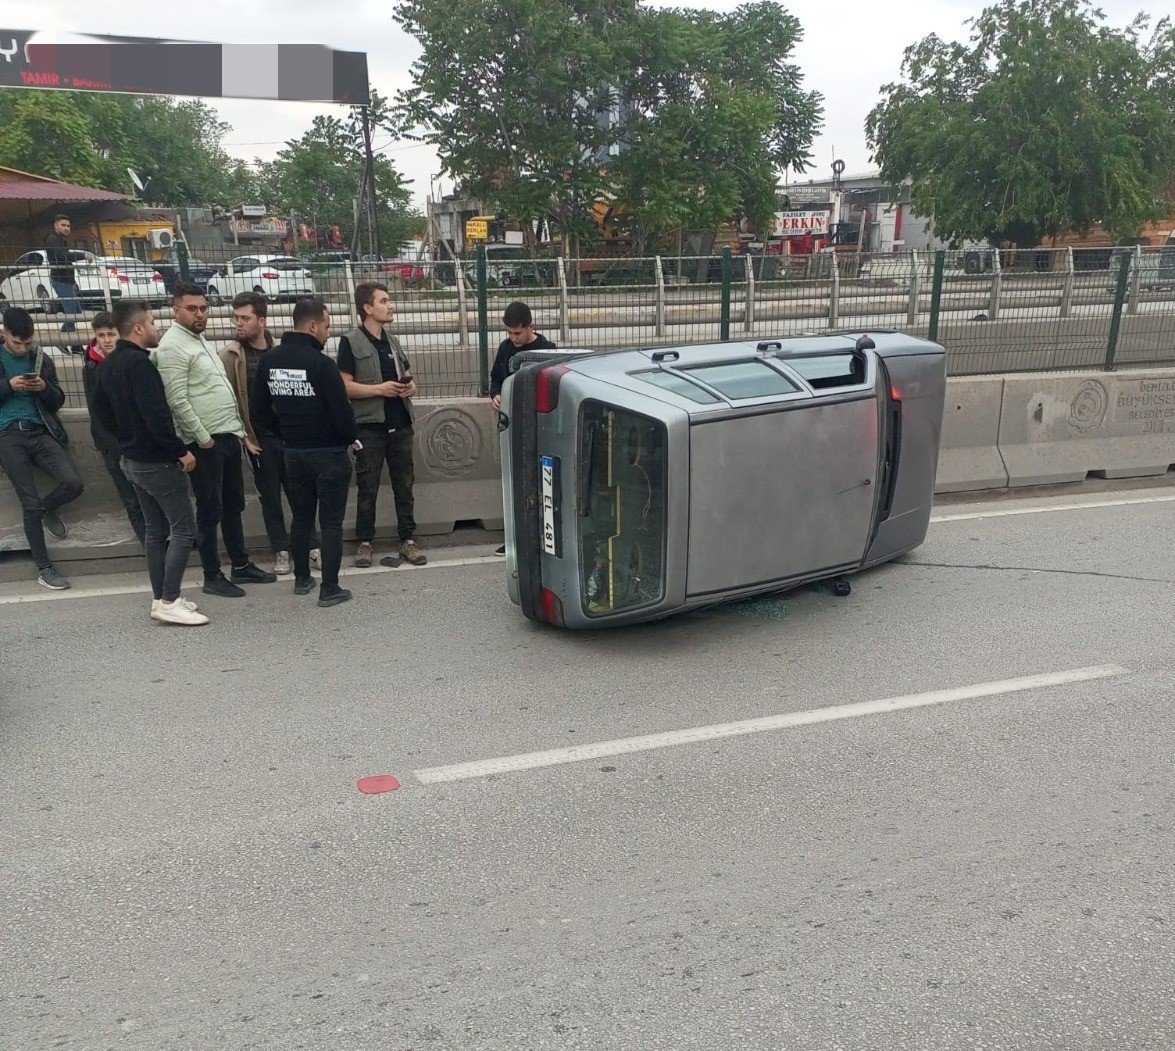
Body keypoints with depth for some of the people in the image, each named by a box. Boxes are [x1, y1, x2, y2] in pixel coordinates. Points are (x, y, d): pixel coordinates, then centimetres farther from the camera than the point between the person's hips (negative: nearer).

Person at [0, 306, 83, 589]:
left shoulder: (42, 359, 12)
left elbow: (58, 401, 14)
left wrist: (45, 388, -7)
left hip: (40, 433, 3)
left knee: (73, 483, -17)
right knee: (30, 504, -6)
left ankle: (47, 510, 19)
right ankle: (44, 568, 4)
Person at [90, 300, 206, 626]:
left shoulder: (108, 364, 10)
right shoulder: (139, 363, -20)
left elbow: (99, 408, 19)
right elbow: (156, 415, -26)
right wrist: (181, 451, -18)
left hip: (132, 458, 10)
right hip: (158, 461, -10)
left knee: (156, 530, 15)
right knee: (184, 529, -4)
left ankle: (160, 598, 20)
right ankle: (169, 602, -5)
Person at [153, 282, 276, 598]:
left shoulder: (200, 340, 16)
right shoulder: (172, 346, -12)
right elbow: (177, 400, -19)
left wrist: (239, 429, 15)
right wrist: (202, 438, -18)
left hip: (228, 436, 9)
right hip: (205, 441, -9)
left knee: (233, 505, 16)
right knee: (210, 510, -1)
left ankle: (241, 566, 26)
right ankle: (212, 577, 9)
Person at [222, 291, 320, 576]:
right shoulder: (231, 355, -4)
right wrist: (240, 433, -10)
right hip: (259, 438, -2)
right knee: (270, 496, 7)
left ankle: (311, 547, 15)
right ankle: (281, 552, 17)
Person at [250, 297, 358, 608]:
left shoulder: (269, 361, 2)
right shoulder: (321, 364, -18)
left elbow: (258, 410, 7)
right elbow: (342, 410, -18)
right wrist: (351, 438, 0)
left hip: (293, 453, 6)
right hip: (329, 452, -6)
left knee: (301, 517, 18)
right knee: (331, 521, 1)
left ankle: (301, 579, 29)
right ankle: (330, 588, 3)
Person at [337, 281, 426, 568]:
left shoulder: (393, 342, 16)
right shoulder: (351, 342, -3)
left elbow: (407, 376, 24)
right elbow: (345, 385, -10)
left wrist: (410, 387, 2)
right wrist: (380, 388, -18)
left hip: (400, 423, 5)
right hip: (369, 424, -5)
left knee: (404, 484, 7)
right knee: (368, 487, 2)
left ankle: (407, 539, 15)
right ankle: (365, 542, 13)